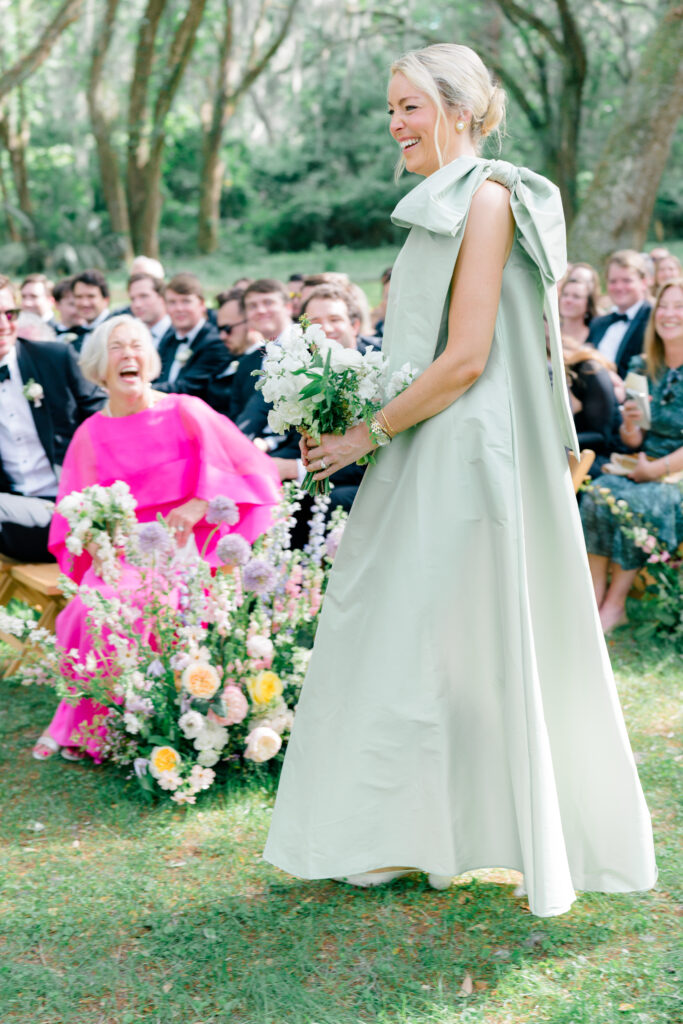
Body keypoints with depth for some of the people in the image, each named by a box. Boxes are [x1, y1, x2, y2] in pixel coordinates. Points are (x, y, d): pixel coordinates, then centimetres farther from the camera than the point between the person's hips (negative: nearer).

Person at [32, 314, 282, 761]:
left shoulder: (185, 412, 3)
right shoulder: (90, 435, 11)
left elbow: (252, 470, -1)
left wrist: (199, 505, -13)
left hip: (185, 548, -2)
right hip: (122, 554, 2)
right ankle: (87, 725, -13)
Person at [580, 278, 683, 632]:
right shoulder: (642, 369, 10)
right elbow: (633, 442, 9)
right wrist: (630, 424, -12)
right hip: (643, 468, 4)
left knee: (633, 501, -32)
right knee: (597, 494, -26)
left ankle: (616, 602, -18)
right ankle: (593, 598, -27)